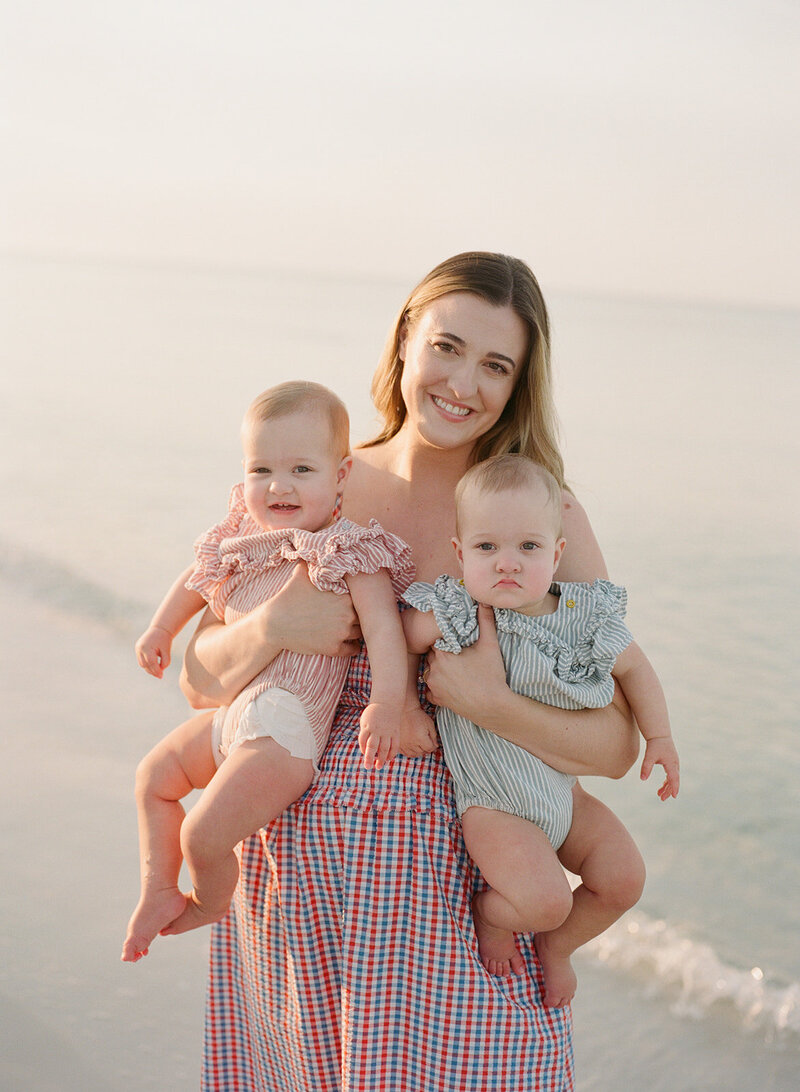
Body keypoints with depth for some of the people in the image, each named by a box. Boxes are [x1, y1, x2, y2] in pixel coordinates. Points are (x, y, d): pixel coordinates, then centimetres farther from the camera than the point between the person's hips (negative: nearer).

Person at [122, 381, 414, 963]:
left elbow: (383, 625, -24)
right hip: (231, 717, 9)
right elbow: (197, 582, 28)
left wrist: (387, 703, -35)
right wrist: (161, 629, 29)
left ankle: (212, 905, 20)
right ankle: (158, 892, 32)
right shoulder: (247, 539, 8)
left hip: (286, 725, -9)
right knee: (155, 776, 24)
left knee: (203, 834, -13)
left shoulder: (348, 550, -14)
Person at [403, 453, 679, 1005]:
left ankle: (557, 945, 26)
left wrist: (660, 738, 12)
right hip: (495, 805, -5)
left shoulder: (585, 616, -7)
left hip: (561, 791, 5)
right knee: (546, 900, -22)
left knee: (624, 875, 0)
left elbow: (633, 666, 10)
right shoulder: (454, 614, -20)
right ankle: (487, 911, 13)